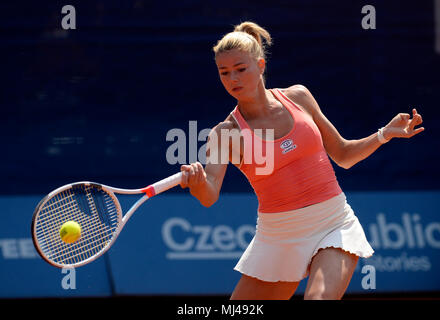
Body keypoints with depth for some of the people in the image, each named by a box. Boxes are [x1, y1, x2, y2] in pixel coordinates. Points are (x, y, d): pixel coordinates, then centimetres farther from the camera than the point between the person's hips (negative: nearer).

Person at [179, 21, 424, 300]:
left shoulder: (298, 97, 2)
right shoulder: (226, 133, -6)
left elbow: (343, 156, 13)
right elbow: (209, 197, -23)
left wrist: (385, 134, -2)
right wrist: (199, 183, -46)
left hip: (334, 225, -1)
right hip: (278, 237, 1)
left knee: (319, 298, -28)